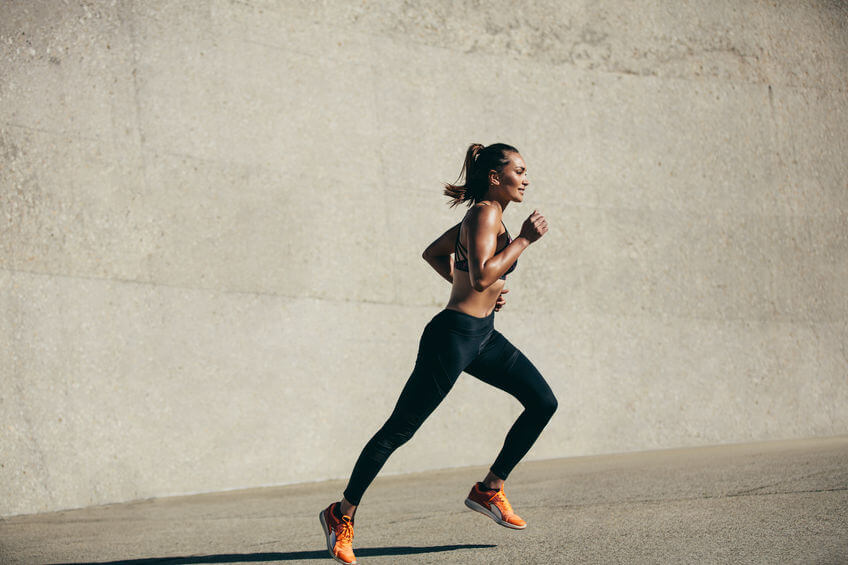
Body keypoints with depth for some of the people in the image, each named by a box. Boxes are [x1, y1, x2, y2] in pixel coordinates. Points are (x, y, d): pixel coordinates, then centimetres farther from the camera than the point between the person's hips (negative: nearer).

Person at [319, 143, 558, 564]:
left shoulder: (483, 215, 13)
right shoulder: (485, 214, -15)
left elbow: (433, 253, 24)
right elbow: (482, 276, -29)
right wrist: (524, 239, -22)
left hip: (482, 335, 10)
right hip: (453, 335, -10)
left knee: (543, 402, 4)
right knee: (399, 430, -4)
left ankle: (489, 490, 13)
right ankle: (342, 515, 6)